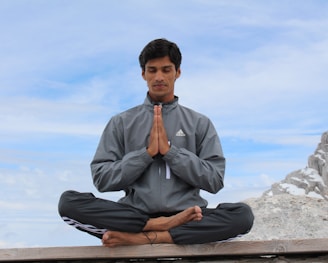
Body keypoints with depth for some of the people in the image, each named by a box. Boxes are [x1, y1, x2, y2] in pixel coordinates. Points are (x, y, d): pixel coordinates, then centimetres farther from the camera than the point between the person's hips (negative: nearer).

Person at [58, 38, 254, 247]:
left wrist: (170, 151, -8)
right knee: (69, 202, -24)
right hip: (135, 215, 0)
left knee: (243, 214, -28)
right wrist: (147, 153, -9)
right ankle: (163, 224, -24)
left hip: (184, 215, 0)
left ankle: (142, 238, -28)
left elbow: (214, 180, 1)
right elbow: (102, 179, 2)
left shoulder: (200, 123, 10)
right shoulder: (121, 123, 10)